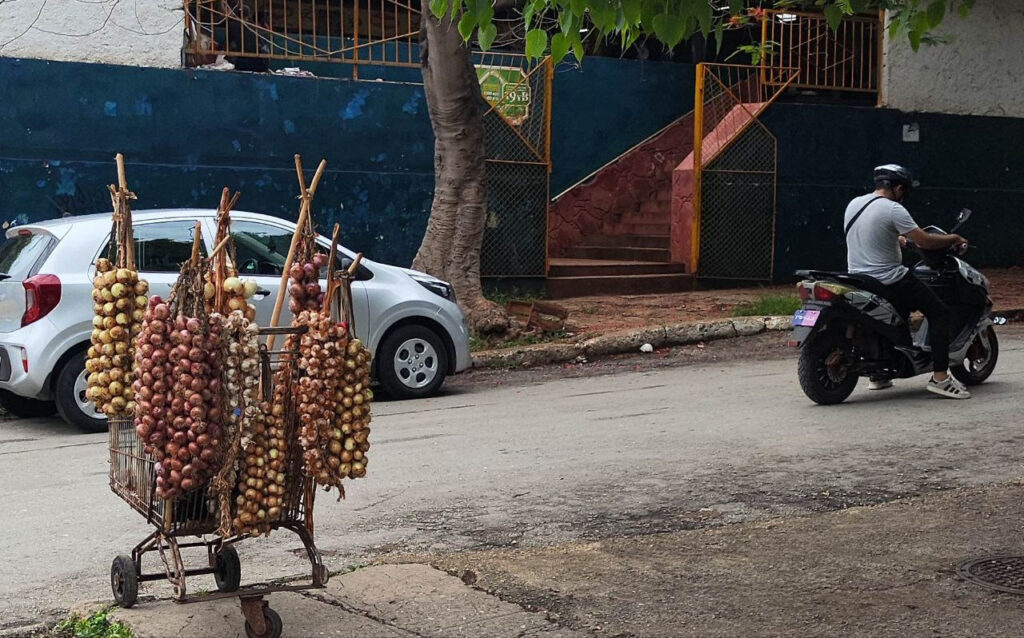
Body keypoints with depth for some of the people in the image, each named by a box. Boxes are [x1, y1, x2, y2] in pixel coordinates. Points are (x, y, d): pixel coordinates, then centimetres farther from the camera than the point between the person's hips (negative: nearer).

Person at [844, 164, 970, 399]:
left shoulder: (853, 204, 10)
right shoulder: (893, 210, -15)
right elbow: (925, 241, -16)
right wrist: (953, 239, 1)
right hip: (888, 280, -9)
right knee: (939, 312, -1)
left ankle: (879, 375, 30)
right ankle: (940, 377, -10)